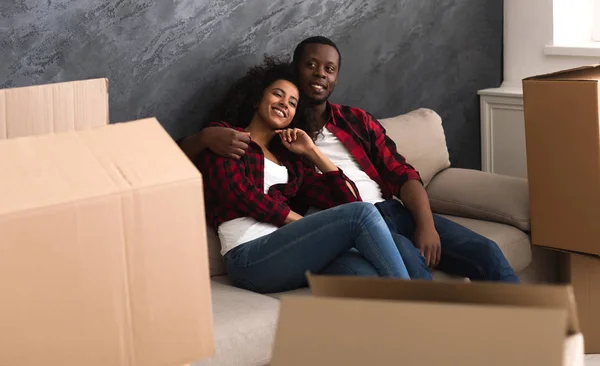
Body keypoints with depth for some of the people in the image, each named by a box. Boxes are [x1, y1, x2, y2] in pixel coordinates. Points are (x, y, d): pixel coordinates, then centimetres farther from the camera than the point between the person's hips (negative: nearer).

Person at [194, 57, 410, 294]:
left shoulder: (288, 156, 29)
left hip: (288, 251, 5)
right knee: (361, 214, -23)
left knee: (363, 270, -30)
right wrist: (308, 227, -2)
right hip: (250, 255, -5)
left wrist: (311, 151, 19)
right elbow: (238, 192, -2)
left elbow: (348, 199, 21)